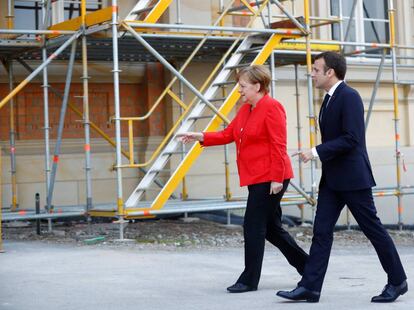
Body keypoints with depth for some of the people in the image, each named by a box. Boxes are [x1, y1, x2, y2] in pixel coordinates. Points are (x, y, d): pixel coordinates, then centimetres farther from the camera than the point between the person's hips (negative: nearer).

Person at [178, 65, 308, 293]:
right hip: (257, 178, 10)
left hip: (270, 179, -10)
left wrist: (277, 178, -20)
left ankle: (249, 280, 5)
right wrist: (200, 137, 3)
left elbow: (278, 146, -17)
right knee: (271, 228, 14)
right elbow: (227, 135, 15)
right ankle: (307, 267, 25)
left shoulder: (271, 108, -13)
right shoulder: (245, 109, 14)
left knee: (254, 226, -5)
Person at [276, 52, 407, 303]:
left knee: (373, 229, 2)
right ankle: (310, 287, 3)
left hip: (353, 178, -9)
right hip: (332, 178, 9)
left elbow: (351, 139, -23)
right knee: (322, 231, 3)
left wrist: (317, 152, -22)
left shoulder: (349, 97, -15)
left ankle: (397, 281, 15)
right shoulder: (330, 99, 14)